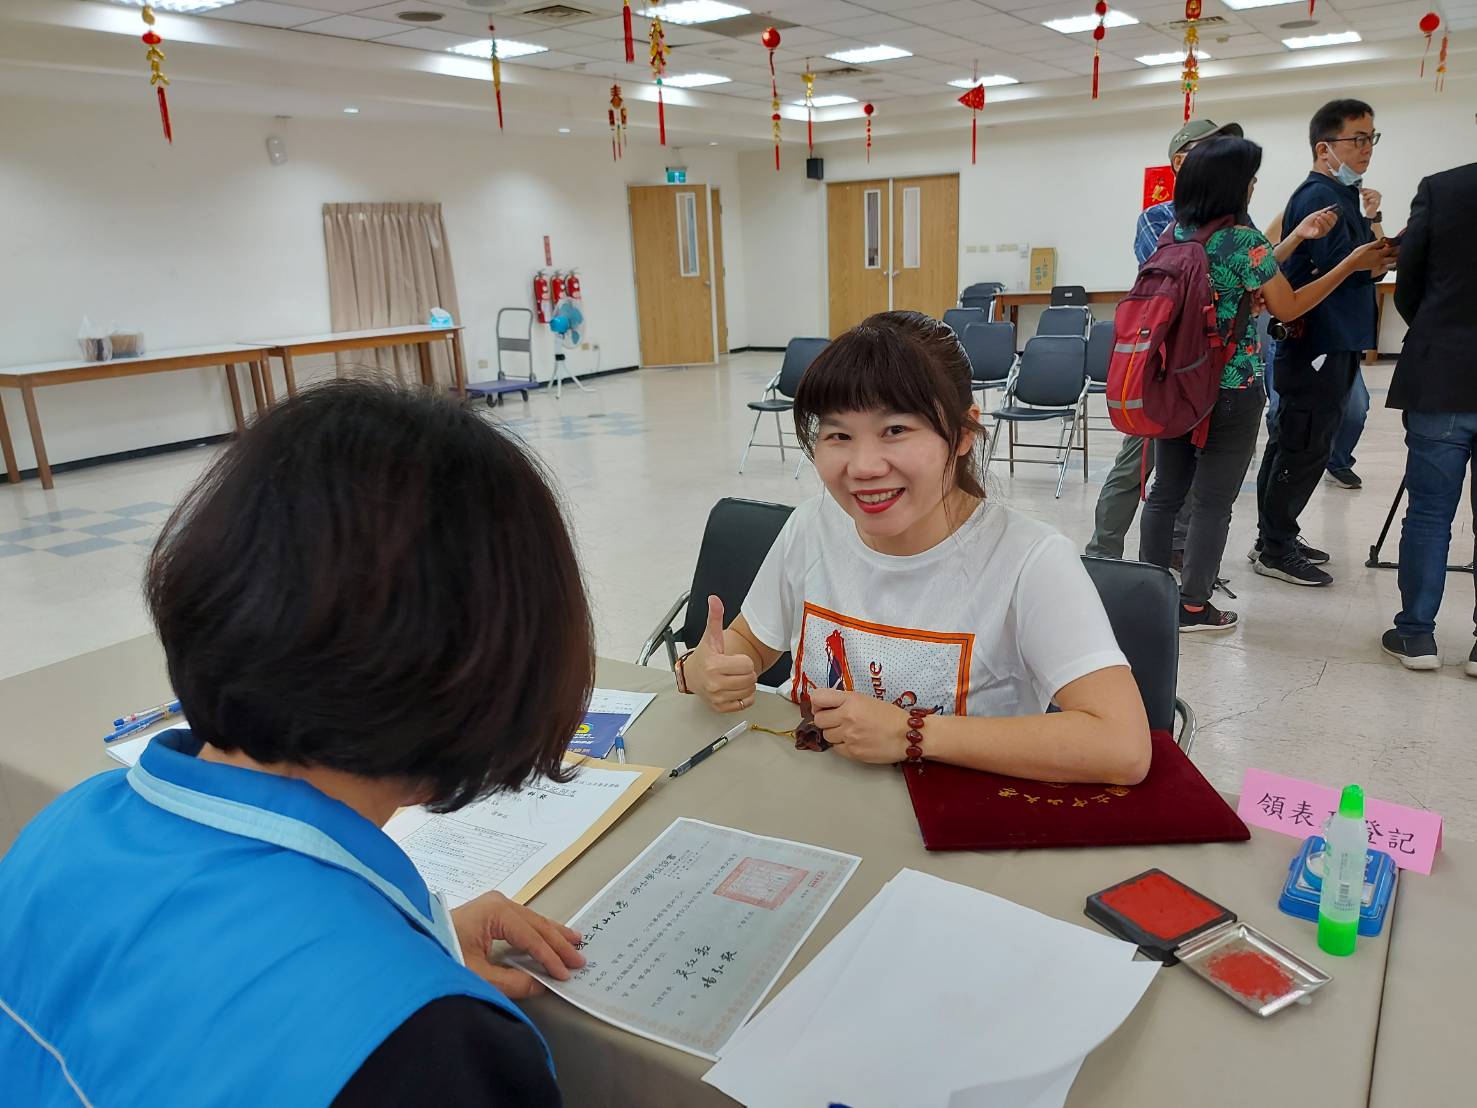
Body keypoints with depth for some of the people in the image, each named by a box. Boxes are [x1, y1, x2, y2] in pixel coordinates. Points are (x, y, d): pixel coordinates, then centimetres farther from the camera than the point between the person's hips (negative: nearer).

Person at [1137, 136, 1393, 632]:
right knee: (1212, 502, 3)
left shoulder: (1175, 232, 5)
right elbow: (1288, 308, -5)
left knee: (1166, 491, 13)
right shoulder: (1243, 239, -14)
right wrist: (1351, 264, 2)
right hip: (1231, 391, -6)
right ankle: (1193, 605, 10)